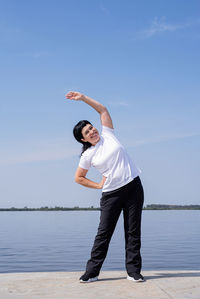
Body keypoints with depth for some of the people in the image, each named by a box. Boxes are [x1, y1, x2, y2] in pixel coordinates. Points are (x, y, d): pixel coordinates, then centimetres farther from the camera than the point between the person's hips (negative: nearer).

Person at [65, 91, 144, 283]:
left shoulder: (107, 135, 6)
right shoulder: (88, 155, 2)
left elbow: (103, 110, 8)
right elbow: (78, 178, 10)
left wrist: (83, 98, 2)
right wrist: (99, 185, 4)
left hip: (133, 187, 2)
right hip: (111, 194, -1)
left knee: (133, 232, 1)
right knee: (104, 232, -2)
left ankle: (133, 271, 7)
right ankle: (92, 272, 6)